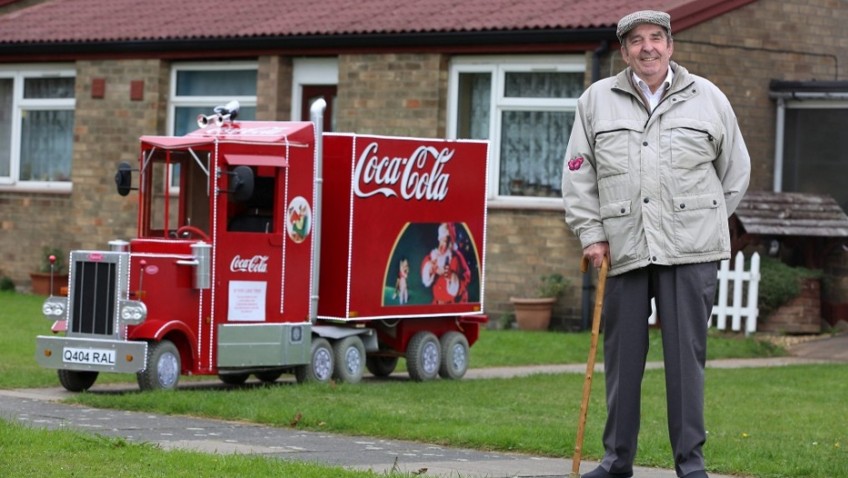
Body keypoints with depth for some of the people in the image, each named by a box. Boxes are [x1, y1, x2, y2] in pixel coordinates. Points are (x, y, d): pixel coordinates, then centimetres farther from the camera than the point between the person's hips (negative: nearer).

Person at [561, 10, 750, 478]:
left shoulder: (708, 99, 7)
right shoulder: (596, 101, 9)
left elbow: (735, 171, 16)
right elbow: (578, 173, 11)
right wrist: (591, 234, 3)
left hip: (689, 252, -1)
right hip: (623, 249, 1)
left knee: (686, 355, -2)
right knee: (622, 356, 6)